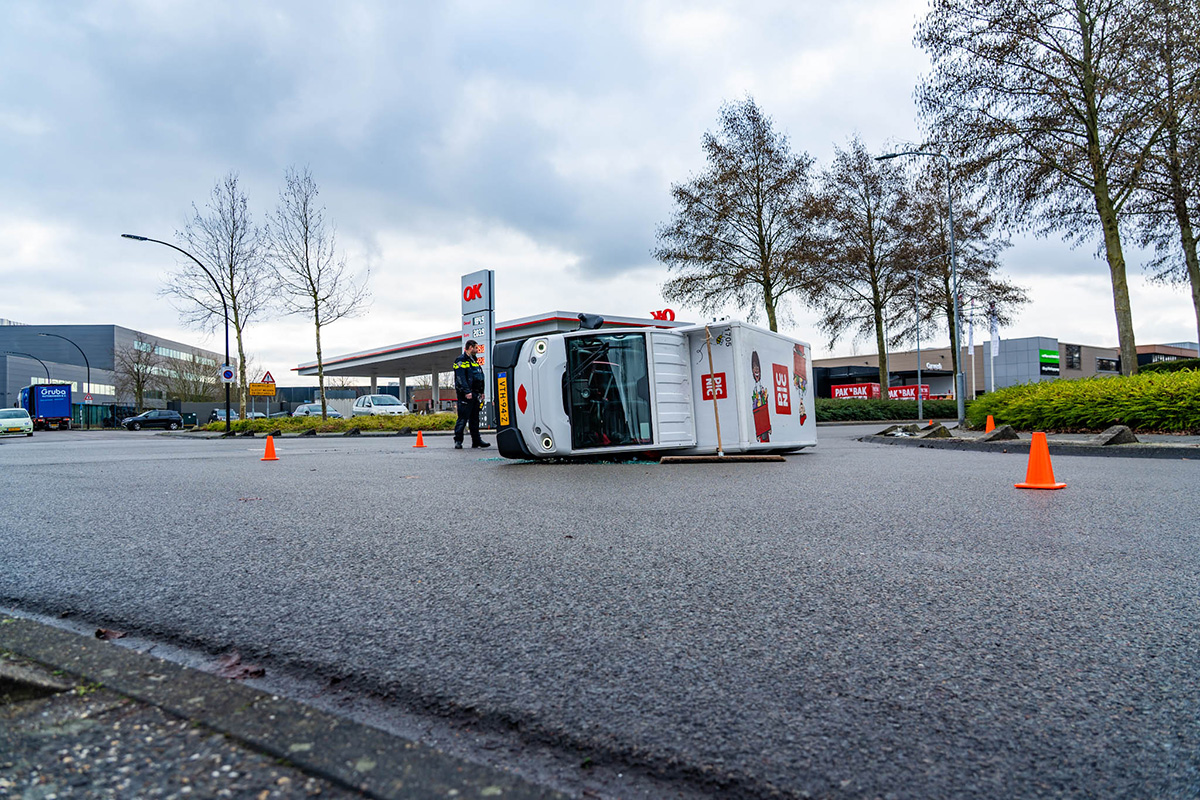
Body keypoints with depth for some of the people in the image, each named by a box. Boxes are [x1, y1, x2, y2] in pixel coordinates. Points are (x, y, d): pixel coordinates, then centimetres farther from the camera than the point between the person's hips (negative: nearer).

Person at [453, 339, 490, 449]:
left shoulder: (473, 361, 22)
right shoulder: (461, 360, -6)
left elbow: (479, 377, 26)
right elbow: (461, 378, -16)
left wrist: (481, 392, 20)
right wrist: (467, 392, -24)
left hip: (475, 395, 9)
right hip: (466, 395, -9)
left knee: (475, 418, 10)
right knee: (463, 418, -8)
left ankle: (476, 440, 14)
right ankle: (458, 441, -5)